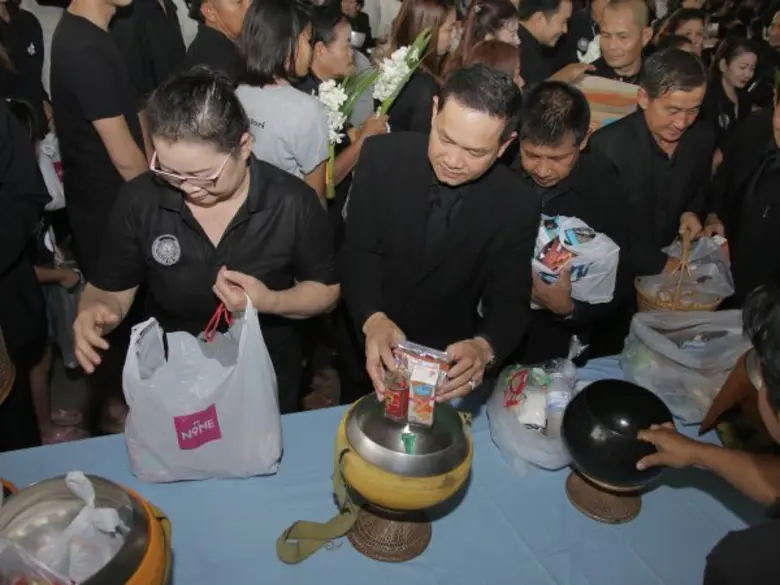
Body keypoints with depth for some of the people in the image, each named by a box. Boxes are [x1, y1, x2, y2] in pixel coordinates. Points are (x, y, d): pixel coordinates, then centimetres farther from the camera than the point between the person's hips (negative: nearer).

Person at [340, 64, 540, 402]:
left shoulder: (517, 205, -15)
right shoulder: (383, 156, -16)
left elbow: (511, 304, -15)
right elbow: (358, 252, -15)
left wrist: (484, 348, -39)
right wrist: (372, 320, -36)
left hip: (448, 361, 0)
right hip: (365, 346, 1)